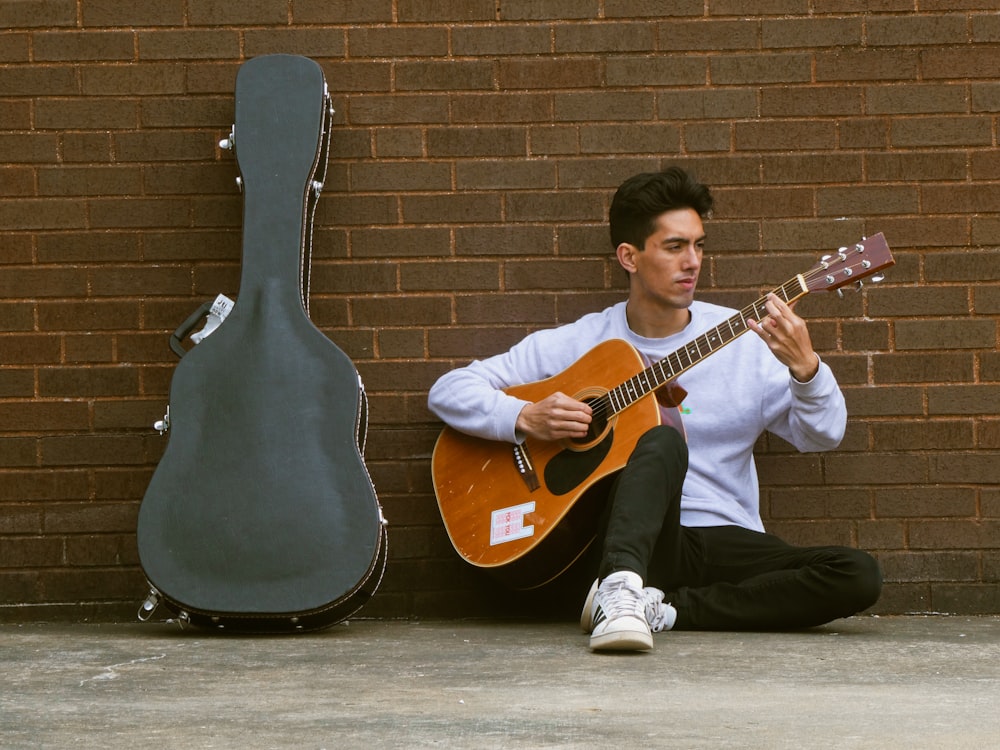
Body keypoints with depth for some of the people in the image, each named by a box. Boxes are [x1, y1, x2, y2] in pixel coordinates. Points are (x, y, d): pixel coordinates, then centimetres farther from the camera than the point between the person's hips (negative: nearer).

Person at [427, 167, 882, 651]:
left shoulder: (741, 338, 10)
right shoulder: (581, 344, 6)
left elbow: (824, 434, 5)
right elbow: (449, 391, 6)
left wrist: (804, 366, -15)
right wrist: (526, 419, -13)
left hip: (727, 541, 3)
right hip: (634, 541, -3)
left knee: (858, 576, -23)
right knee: (662, 440, -33)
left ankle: (659, 608, -27)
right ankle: (621, 591, -53)